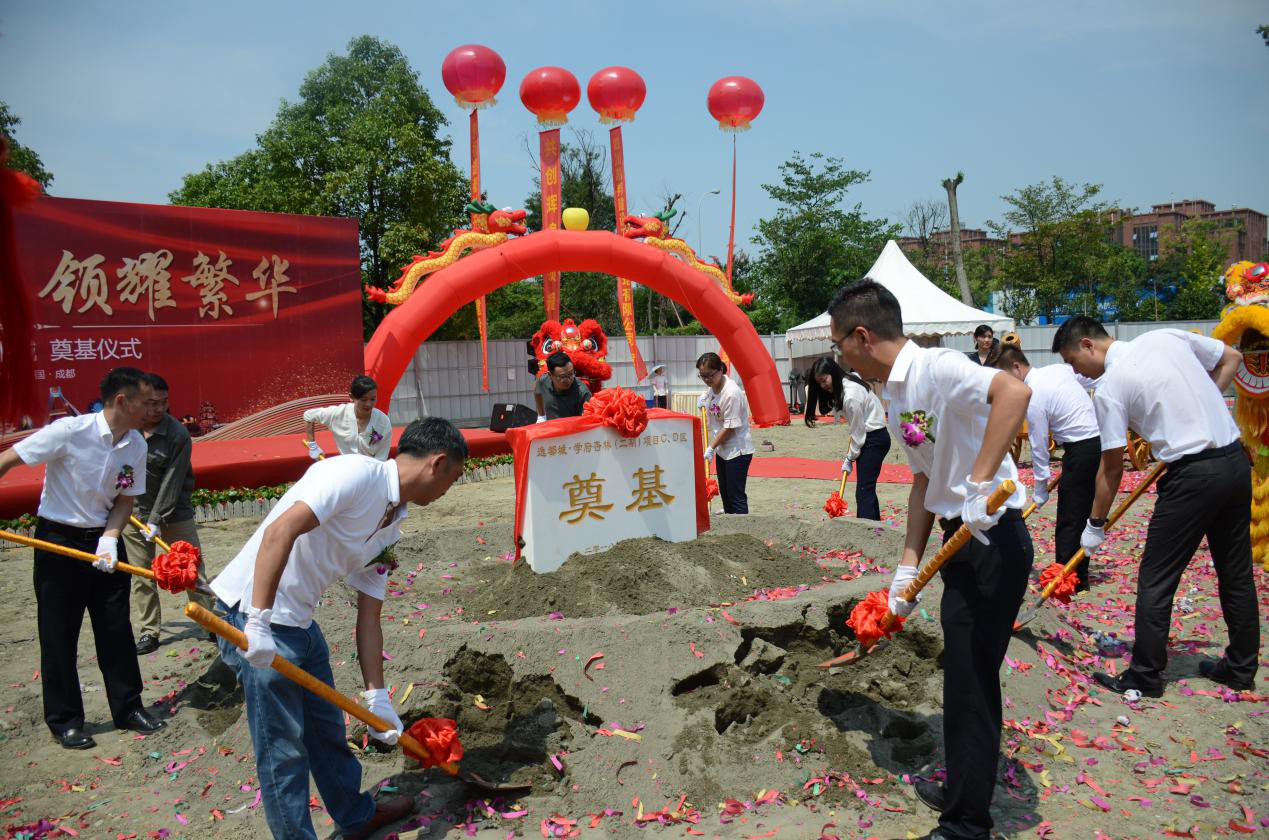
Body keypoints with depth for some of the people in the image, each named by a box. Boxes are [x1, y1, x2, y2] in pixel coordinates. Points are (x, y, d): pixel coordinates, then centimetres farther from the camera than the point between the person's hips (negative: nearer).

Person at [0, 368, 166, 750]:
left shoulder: (136, 445, -5)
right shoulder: (69, 431, -21)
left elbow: (125, 500, 1)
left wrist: (109, 539, -15)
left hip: (104, 539, 5)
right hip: (59, 541, -5)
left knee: (117, 629, 9)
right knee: (59, 635, 6)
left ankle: (127, 707, 22)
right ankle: (64, 720, 20)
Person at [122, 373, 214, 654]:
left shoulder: (178, 434, -17)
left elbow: (172, 482, -18)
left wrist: (157, 520, -21)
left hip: (174, 513, -3)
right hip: (132, 512, 3)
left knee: (192, 569, 1)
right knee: (141, 576, 8)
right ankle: (149, 632, 19)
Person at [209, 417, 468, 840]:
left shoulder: (391, 526, 9)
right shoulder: (357, 472, -19)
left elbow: (368, 616, 11)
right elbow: (279, 532, -29)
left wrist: (377, 698, 10)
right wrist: (259, 623, -30)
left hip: (299, 622, 9)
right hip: (252, 614, -9)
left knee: (327, 729, 22)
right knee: (284, 749, 1)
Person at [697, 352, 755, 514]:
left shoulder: (732, 393, -26)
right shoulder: (713, 386, 1)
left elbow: (730, 428, -23)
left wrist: (711, 448, -15)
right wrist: (703, 398, 8)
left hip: (737, 451, -10)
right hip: (722, 449, 10)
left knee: (736, 495, -8)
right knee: (724, 492, 20)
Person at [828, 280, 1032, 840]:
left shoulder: (937, 369, -20)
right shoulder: (896, 397, 10)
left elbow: (1014, 392, -37)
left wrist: (980, 486, -39)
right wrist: (908, 567, 10)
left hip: (993, 538, -10)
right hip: (963, 541, 10)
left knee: (970, 678, 0)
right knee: (964, 673, 21)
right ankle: (961, 790, 39)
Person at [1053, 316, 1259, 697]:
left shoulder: (1110, 386, -10)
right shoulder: (1167, 336, 7)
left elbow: (1112, 468, -6)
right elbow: (1232, 358, 20)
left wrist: (1095, 525, 4)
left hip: (1194, 474, -8)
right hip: (1237, 459, 8)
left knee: (1156, 579, 3)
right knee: (1237, 573, 18)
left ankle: (1145, 676, 10)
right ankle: (1241, 668, 31)